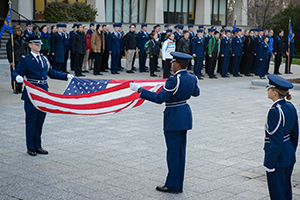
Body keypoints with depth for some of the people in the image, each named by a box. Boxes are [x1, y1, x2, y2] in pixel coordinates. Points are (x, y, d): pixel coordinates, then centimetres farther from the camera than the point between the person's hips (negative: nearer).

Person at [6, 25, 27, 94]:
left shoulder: (23, 39, 12)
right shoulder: (11, 40, -5)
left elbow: (25, 49, 18)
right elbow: (9, 51, -7)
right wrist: (11, 61, -13)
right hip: (15, 60, -5)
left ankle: (20, 88, 16)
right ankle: (15, 89, 8)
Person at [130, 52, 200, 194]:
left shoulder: (174, 81, -22)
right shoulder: (192, 78, 3)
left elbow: (159, 98, -25)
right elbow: (196, 93, 22)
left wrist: (139, 90, -22)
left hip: (174, 118, -9)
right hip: (185, 115, 9)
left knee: (173, 151, 1)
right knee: (180, 151, 15)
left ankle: (173, 186, 10)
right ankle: (179, 184, 23)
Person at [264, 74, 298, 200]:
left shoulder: (275, 112, -24)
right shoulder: (290, 107, 3)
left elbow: (276, 142, -23)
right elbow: (295, 134, 12)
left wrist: (269, 164, -16)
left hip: (278, 157, -9)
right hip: (289, 156, 9)